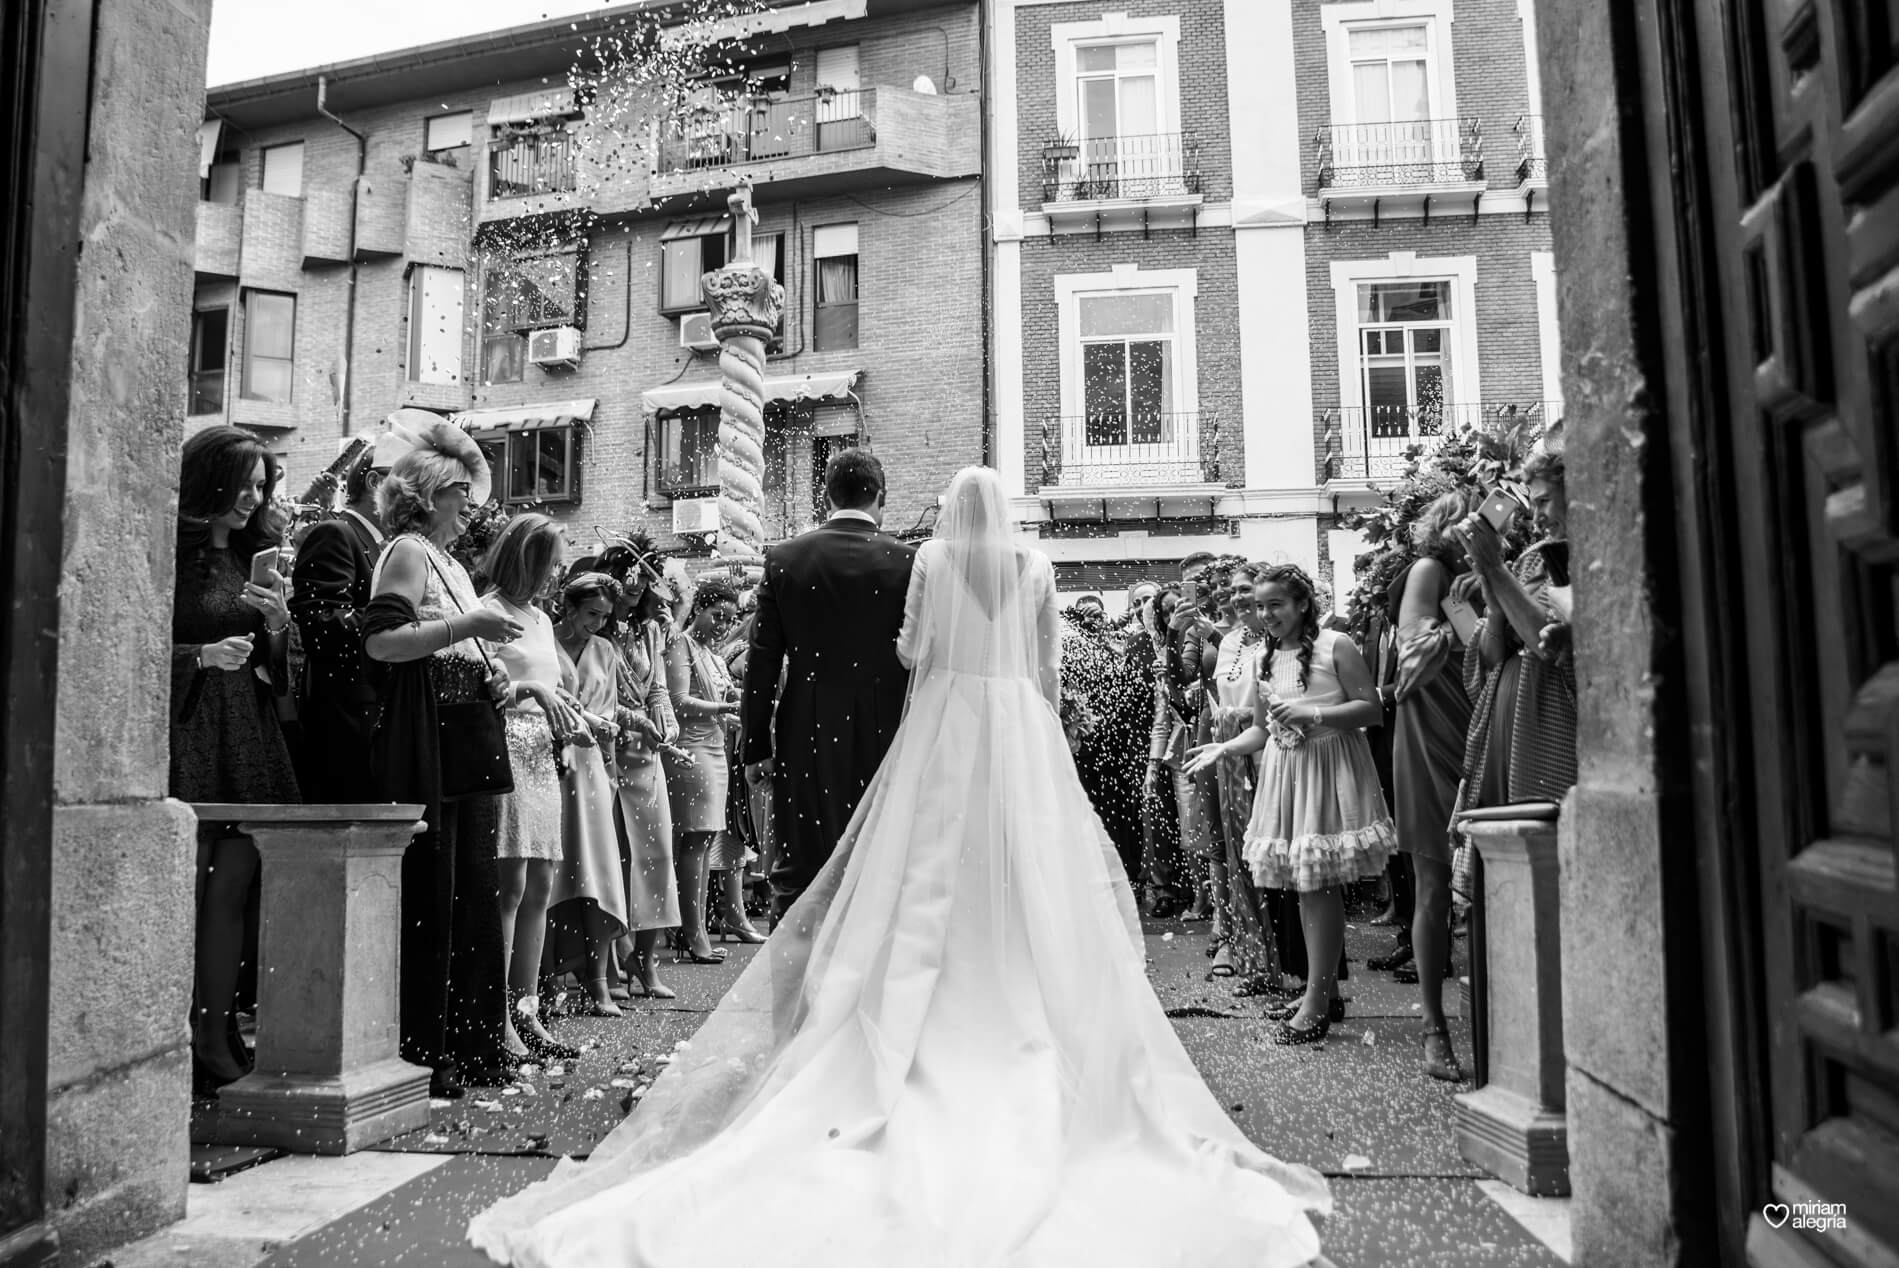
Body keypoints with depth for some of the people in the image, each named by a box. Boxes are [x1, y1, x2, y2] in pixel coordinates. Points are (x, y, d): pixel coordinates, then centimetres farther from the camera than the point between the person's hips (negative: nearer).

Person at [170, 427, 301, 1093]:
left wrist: (278, 623, -1)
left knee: (231, 893, 2)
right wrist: (202, 655, -18)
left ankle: (216, 1039, 8)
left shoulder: (255, 556, 17)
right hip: (185, 732, -5)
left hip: (250, 738, 6)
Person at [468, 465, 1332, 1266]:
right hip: (1022, 735, 2)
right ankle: (1052, 1076, 5)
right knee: (1029, 899, 4)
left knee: (929, 901, 2)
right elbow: (1050, 670, 7)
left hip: (944, 724, -1)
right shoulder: (1036, 567, 6)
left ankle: (910, 1059, 3)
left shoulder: (933, 556, 1)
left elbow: (912, 650, -4)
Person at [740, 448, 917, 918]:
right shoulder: (908, 561, -3)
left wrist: (757, 745, 6)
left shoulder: (784, 558, 0)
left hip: (806, 740, 1)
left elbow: (763, 661, 0)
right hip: (884, 738, 0)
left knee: (797, 875, 7)